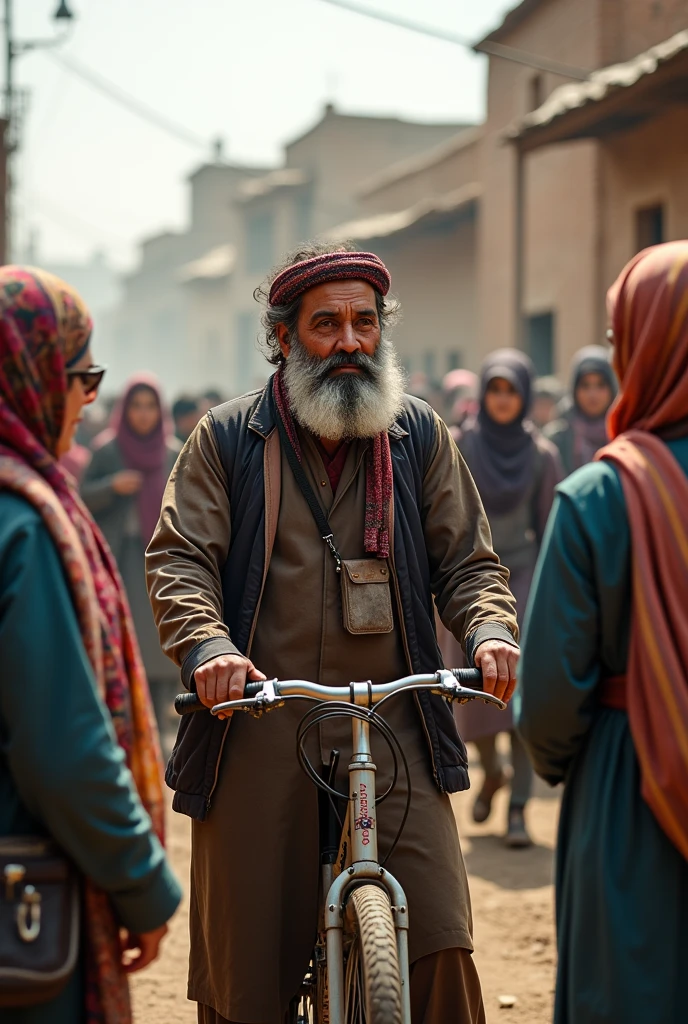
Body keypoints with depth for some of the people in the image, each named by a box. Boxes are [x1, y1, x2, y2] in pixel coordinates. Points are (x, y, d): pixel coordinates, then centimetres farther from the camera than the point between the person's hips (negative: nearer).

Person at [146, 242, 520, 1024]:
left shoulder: (421, 435, 11)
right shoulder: (225, 439, 6)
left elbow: (467, 561, 12)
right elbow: (178, 560, -1)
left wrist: (489, 632, -10)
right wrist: (207, 646, -22)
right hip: (257, 732, -1)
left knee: (438, 944, -9)